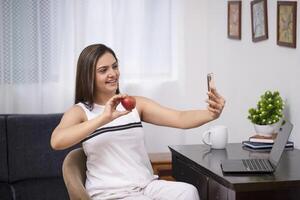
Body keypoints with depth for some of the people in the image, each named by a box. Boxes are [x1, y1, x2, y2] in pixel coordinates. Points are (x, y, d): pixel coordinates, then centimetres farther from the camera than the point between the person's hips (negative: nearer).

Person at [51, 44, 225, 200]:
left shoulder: (136, 104, 11)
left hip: (147, 185, 4)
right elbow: (56, 142, -19)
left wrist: (211, 114, -22)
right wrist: (104, 118, -27)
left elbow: (180, 119, -2)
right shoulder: (80, 111, 2)